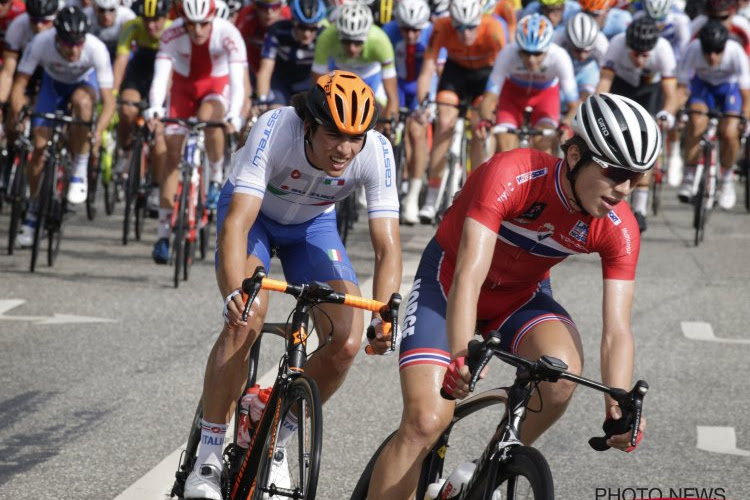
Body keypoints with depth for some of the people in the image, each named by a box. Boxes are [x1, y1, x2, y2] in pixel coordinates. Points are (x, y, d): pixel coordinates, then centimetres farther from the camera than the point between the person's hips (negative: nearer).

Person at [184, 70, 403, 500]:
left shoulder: (376, 151, -30)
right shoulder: (276, 130, -38)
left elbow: (388, 246, -31)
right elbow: (238, 221, -44)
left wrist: (383, 316, -48)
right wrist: (235, 292, -61)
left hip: (313, 224, 3)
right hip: (254, 211, -3)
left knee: (347, 343, -14)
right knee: (247, 318, -29)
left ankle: (272, 437, 11)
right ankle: (208, 456, -16)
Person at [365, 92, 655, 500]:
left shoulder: (618, 229, -20)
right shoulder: (510, 176, -33)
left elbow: (616, 331, -23)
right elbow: (468, 276, -40)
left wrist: (619, 408, -40)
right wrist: (461, 357, -56)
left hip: (519, 297, 3)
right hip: (448, 282, -3)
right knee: (426, 421, -20)